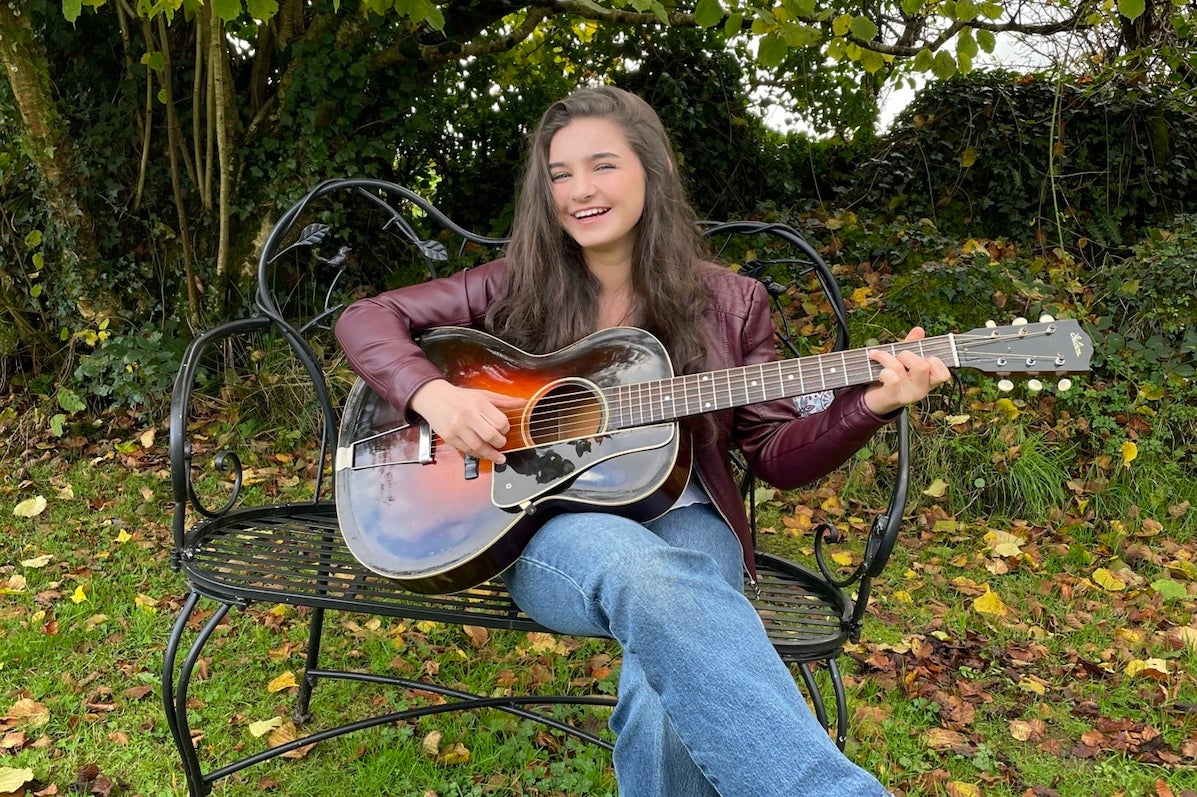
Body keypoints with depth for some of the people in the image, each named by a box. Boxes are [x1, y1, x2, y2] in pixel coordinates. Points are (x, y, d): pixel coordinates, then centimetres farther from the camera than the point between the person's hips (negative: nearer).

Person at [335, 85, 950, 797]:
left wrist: (868, 404, -12)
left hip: (681, 521, 1)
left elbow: (779, 456, 6)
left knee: (672, 671, -34)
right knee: (644, 570, -38)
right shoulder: (520, 287, 6)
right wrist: (432, 393, -12)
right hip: (547, 525, 0)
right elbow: (368, 317, 7)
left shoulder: (729, 303, 6)